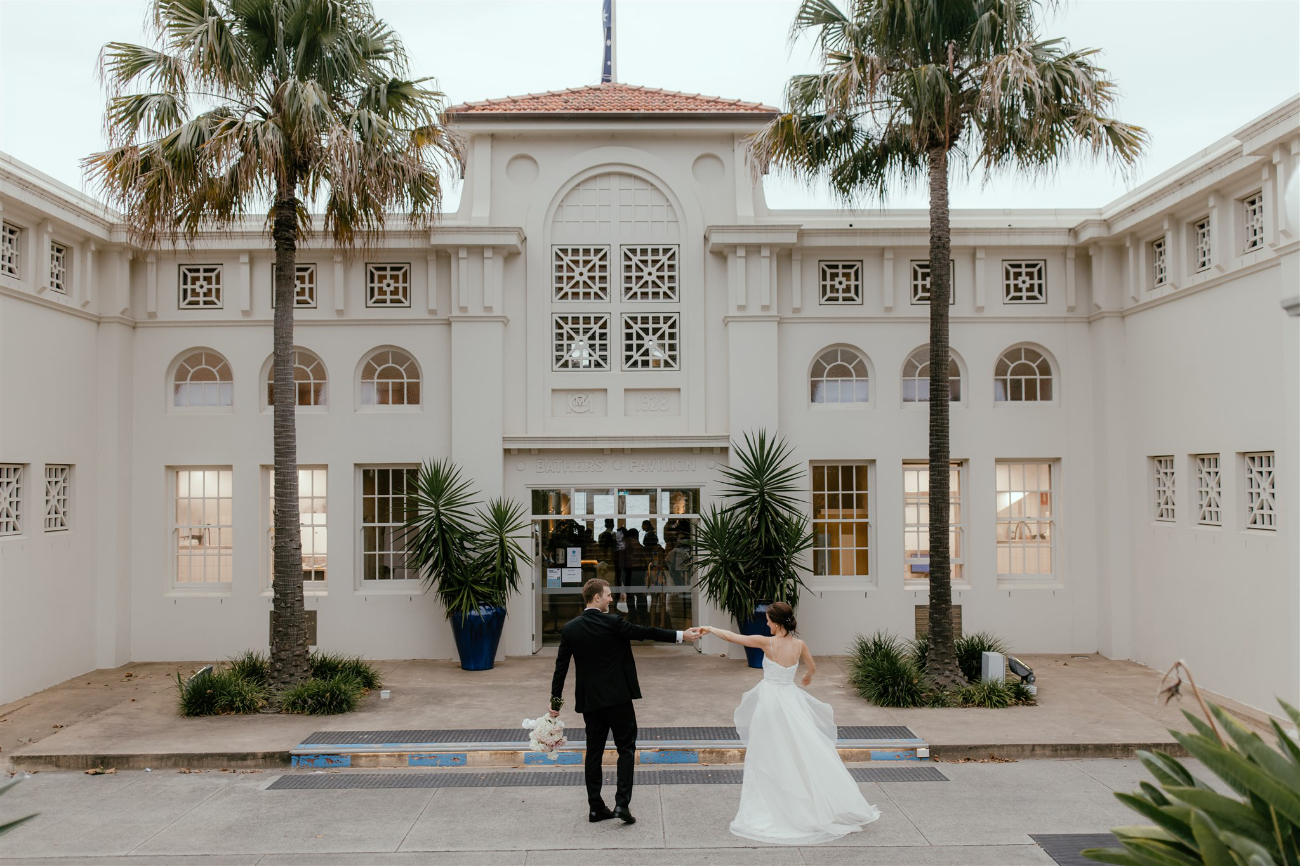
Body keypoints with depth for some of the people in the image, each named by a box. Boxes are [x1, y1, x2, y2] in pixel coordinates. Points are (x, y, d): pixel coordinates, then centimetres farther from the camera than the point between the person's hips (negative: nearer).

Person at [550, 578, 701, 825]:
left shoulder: (570, 628, 0)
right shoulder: (612, 623, -13)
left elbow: (561, 667, 1)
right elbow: (645, 632, -7)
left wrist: (555, 701, 7)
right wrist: (681, 636, 1)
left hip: (589, 700, 5)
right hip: (617, 696, -4)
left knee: (594, 751, 11)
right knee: (626, 748, 5)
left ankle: (596, 807, 16)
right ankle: (622, 803, -4)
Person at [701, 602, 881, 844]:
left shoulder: (767, 642, -14)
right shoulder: (799, 645, -3)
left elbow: (731, 636, -6)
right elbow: (812, 668, 16)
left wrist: (710, 629, 9)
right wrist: (808, 676, 39)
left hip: (770, 701, -3)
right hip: (791, 699, 4)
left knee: (766, 752, 8)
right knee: (803, 751, 10)